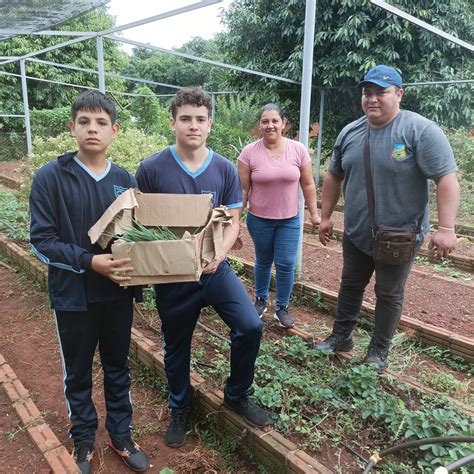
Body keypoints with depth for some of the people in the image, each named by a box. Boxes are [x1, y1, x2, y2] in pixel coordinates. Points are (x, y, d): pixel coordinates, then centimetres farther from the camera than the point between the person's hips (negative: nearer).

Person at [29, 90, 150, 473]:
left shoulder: (125, 179, 0)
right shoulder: (51, 177, -10)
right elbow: (41, 240, -12)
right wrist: (90, 261, -24)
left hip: (119, 292, 3)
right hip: (73, 294, -2)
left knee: (118, 367, 18)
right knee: (78, 372, 16)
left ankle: (121, 434, 39)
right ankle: (84, 441, 39)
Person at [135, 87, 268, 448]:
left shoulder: (225, 170, -3)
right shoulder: (152, 169, -9)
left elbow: (233, 222, 1)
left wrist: (220, 253, -17)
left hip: (215, 268, 1)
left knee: (250, 326, -13)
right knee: (176, 346, 14)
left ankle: (238, 395, 17)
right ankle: (180, 409, 42)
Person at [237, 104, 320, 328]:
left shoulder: (298, 149, -5)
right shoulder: (249, 152, -9)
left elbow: (308, 185, 2)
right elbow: (242, 189, -6)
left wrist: (314, 212, 3)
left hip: (289, 219, 1)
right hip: (259, 219, 0)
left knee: (286, 265, 3)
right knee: (263, 261, 16)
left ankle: (282, 307, 22)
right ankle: (261, 299, 38)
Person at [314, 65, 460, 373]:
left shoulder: (421, 131, -16)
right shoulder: (350, 133, 2)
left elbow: (447, 179, -19)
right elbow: (334, 176, 11)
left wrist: (446, 228, -26)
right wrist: (326, 216, 10)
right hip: (356, 234, 5)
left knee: (389, 295, 10)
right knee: (350, 286, 18)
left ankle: (379, 352, 28)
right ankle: (341, 336, 37)